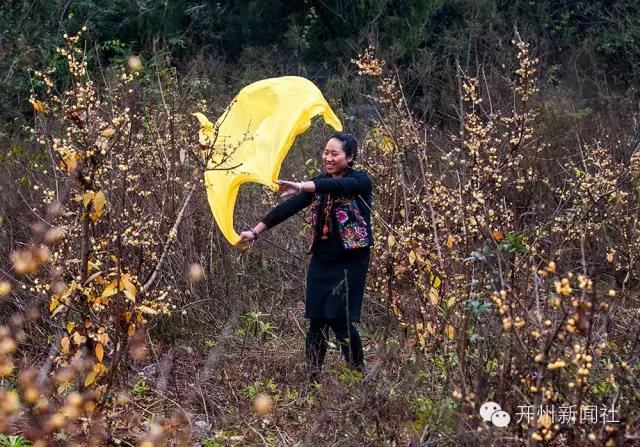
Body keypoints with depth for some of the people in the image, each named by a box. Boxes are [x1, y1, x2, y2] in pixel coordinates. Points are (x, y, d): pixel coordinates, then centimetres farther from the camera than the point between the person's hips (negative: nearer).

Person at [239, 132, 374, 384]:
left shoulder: (360, 181, -9)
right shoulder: (319, 183, 7)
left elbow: (337, 187, -32)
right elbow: (288, 207, -2)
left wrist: (301, 187, -46)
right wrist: (256, 232, -11)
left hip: (351, 261, -5)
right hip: (321, 261, 5)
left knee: (340, 320, -10)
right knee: (316, 320, 1)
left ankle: (358, 375, 6)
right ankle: (312, 380, 5)